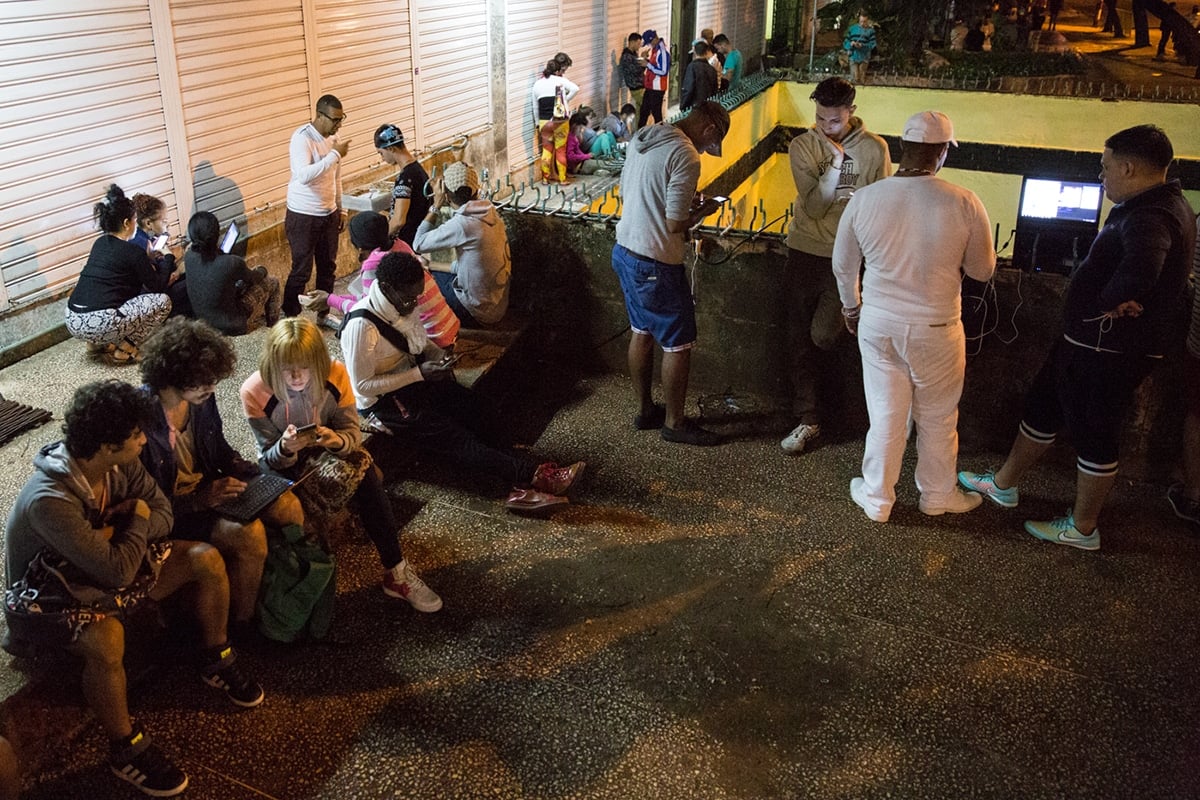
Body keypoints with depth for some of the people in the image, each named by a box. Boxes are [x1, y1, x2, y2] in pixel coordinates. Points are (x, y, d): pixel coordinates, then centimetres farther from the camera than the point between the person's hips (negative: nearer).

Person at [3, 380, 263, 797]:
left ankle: (216, 662, 15)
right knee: (106, 636, -39)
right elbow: (118, 571, -34)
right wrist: (137, 519, -18)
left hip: (102, 569, 8)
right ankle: (127, 750, -15)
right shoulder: (48, 500, -36)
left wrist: (110, 534, -20)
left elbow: (162, 513, -3)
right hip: (48, 595, -7)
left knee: (206, 559, -7)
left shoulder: (119, 465, -13)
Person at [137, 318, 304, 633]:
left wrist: (255, 476, -4)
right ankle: (241, 627, -9)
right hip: (172, 511, -7)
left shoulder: (201, 397, -5)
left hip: (210, 487, 7)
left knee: (288, 507, -11)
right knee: (249, 533, -28)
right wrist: (201, 500, -28)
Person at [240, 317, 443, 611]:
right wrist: (285, 448, -39)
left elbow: (353, 432, -12)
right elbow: (269, 459, -15)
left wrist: (337, 440, -37)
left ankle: (397, 572, -20)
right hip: (283, 463, -1)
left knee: (367, 477, -26)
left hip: (330, 451, 2)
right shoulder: (255, 392, -22)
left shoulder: (336, 375, -18)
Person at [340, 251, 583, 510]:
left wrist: (438, 356, -6)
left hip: (414, 380, 8)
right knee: (456, 440, -19)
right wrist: (419, 373, -25)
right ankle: (535, 474, -25)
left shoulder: (402, 305, -1)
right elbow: (362, 385, -23)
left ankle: (523, 485, -19)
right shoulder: (361, 326, -26)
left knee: (477, 418, -11)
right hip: (382, 402, -8)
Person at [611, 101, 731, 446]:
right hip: (656, 265, -9)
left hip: (625, 251, 9)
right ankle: (674, 423, 20)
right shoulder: (686, 156, -21)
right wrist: (702, 211, -3)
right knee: (679, 343, 7)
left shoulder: (642, 137, 5)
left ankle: (645, 410, 34)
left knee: (642, 333, 21)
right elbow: (676, 224, -23)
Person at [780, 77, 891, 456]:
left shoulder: (874, 149, -4)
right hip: (805, 250, 2)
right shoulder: (802, 146, -4)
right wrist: (835, 165, -21)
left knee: (823, 335, -11)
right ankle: (808, 418, 16)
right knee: (800, 338, 5)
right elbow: (813, 206, -12)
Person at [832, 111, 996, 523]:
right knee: (937, 419, 18)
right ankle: (937, 494, 36)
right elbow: (982, 270, -2)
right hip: (936, 330, -1)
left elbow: (842, 265, 4)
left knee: (885, 416, 15)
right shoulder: (964, 204, -15)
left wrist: (851, 306, 21)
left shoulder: (865, 199, -9)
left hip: (878, 323, 2)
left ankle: (877, 499, 28)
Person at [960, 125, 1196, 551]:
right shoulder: (1160, 206, 10)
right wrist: (1112, 300, 4)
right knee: (1041, 405, 20)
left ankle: (1082, 529, 20)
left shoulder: (1149, 218, -26)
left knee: (1093, 434, 4)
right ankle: (1003, 485, 36)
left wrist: (1107, 302, -30)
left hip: (1108, 350, -10)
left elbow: (1142, 266, -47)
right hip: (1090, 339, 10)